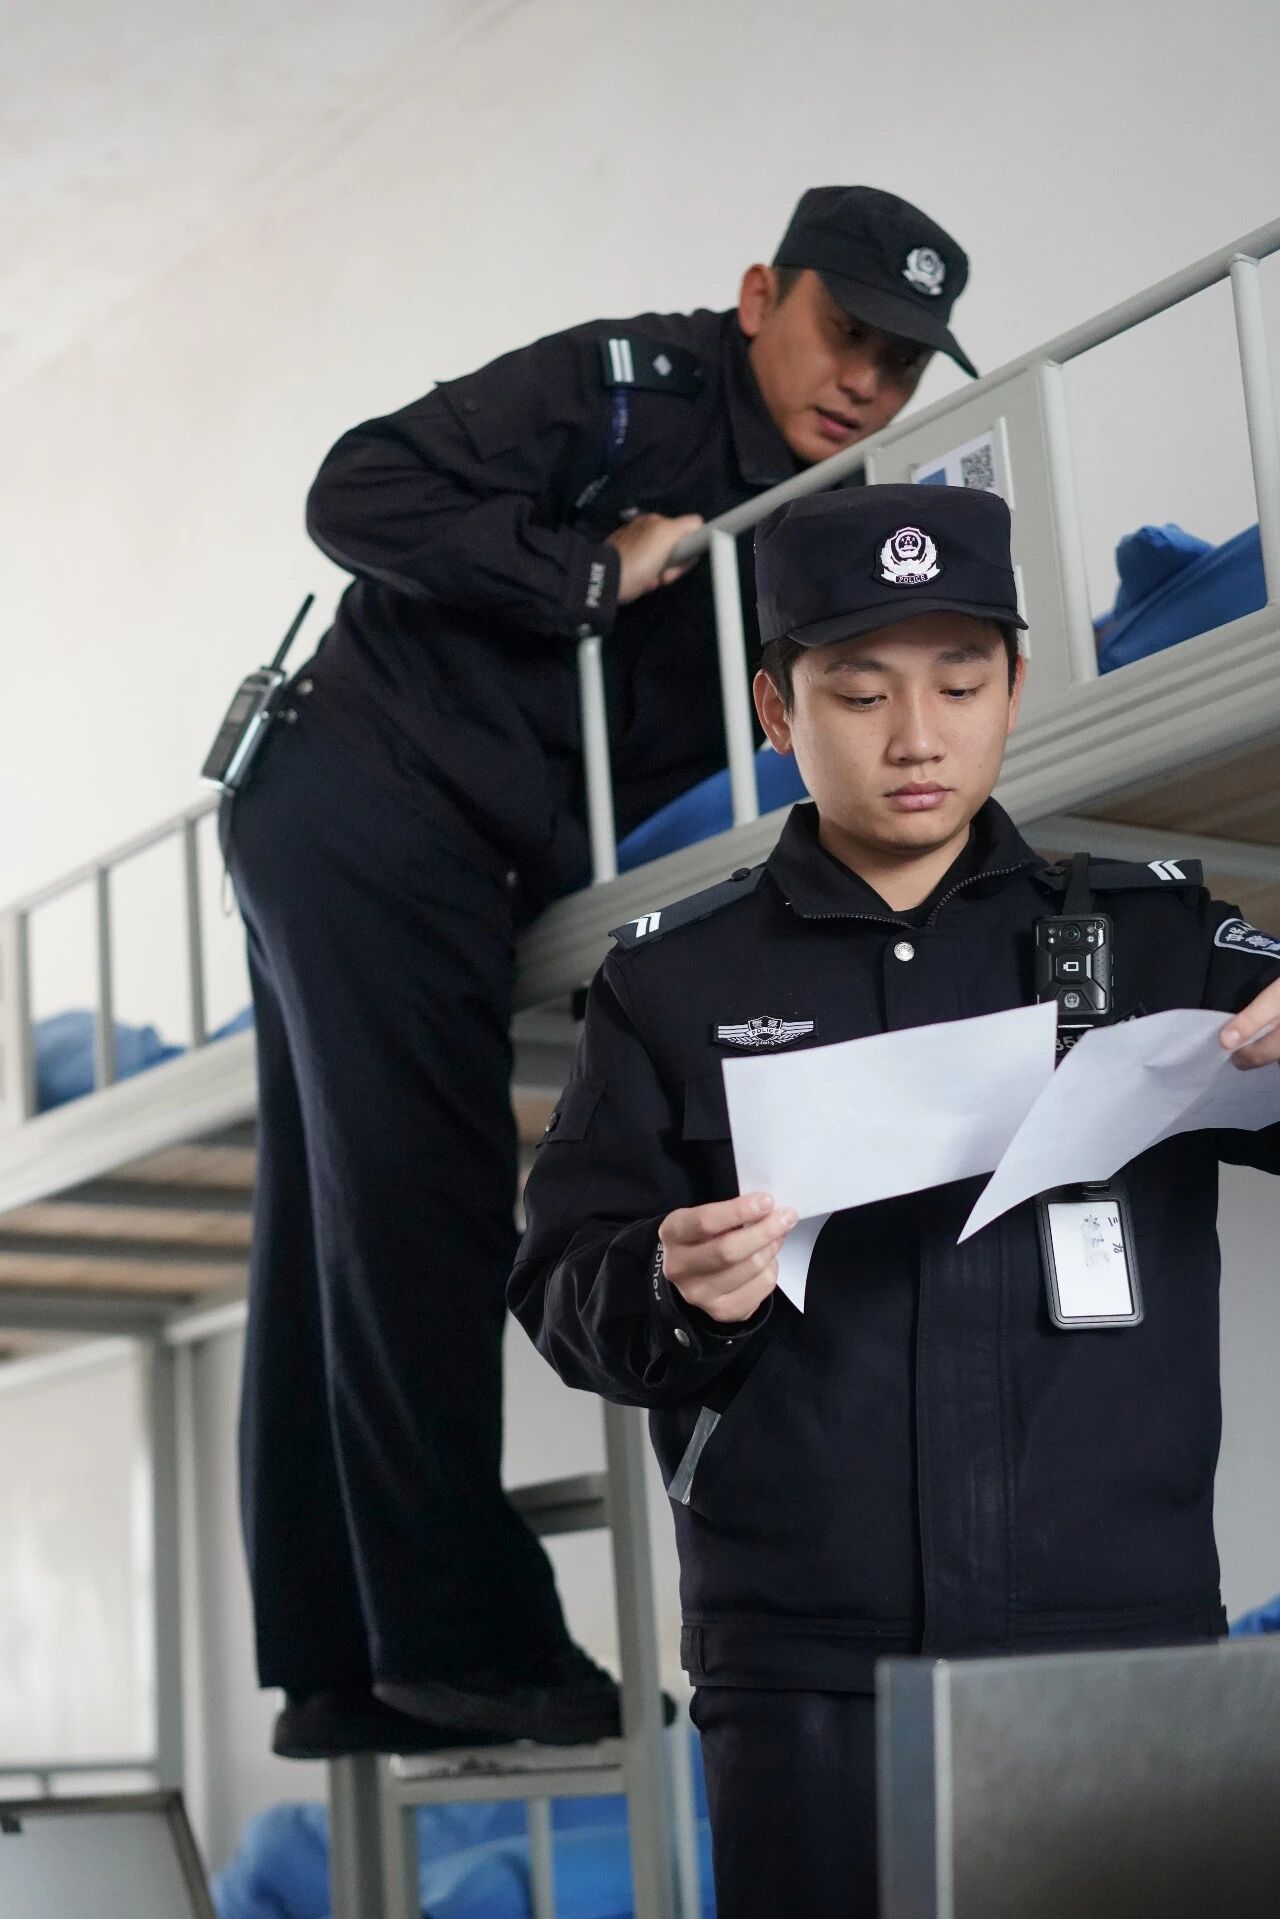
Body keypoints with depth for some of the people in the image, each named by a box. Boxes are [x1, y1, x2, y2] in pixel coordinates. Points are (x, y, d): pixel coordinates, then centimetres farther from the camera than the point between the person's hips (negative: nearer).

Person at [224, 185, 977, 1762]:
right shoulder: (625, 385, -9)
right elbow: (359, 493, -16)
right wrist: (595, 569, -18)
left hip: (449, 861, 9)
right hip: (367, 791, -9)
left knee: (337, 1245, 6)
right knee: (420, 1209, -11)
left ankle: (338, 1672, 9)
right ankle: (462, 1637, -9)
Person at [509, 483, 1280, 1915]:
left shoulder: (1155, 936, 7)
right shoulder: (673, 981, 7)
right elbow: (561, 1293, 5)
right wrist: (674, 1295, -16)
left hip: (1125, 1641, 0)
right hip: (805, 1674, 0)